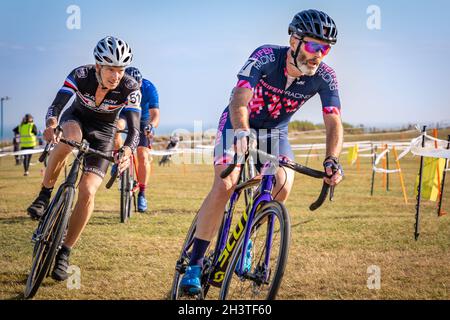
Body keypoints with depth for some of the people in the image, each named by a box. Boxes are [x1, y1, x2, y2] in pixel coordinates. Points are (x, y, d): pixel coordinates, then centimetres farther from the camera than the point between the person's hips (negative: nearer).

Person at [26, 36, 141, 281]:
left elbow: (134, 129, -33)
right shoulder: (81, 75, -27)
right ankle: (45, 195, -20)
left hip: (103, 133, 0)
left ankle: (64, 253, -4)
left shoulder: (130, 88, -27)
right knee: (70, 136, -40)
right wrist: (51, 124, -59)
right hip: (77, 118, 0)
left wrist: (127, 150, -54)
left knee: (88, 191, -17)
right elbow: (56, 106, -36)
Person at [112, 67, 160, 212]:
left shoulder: (149, 88, -30)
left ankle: (142, 194, -1)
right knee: (116, 126, -35)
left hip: (143, 119, -1)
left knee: (143, 156, -11)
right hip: (124, 115, 1)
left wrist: (151, 126, -57)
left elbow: (155, 114, -36)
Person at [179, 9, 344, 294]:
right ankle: (195, 264, -13)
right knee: (225, 185, -21)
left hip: (275, 131, 3)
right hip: (238, 124, -3)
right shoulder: (266, 57, -30)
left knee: (283, 187, -20)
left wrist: (332, 161, -46)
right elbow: (240, 100, -41)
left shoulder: (325, 78, -22)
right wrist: (241, 132, -61)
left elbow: (334, 122, -28)